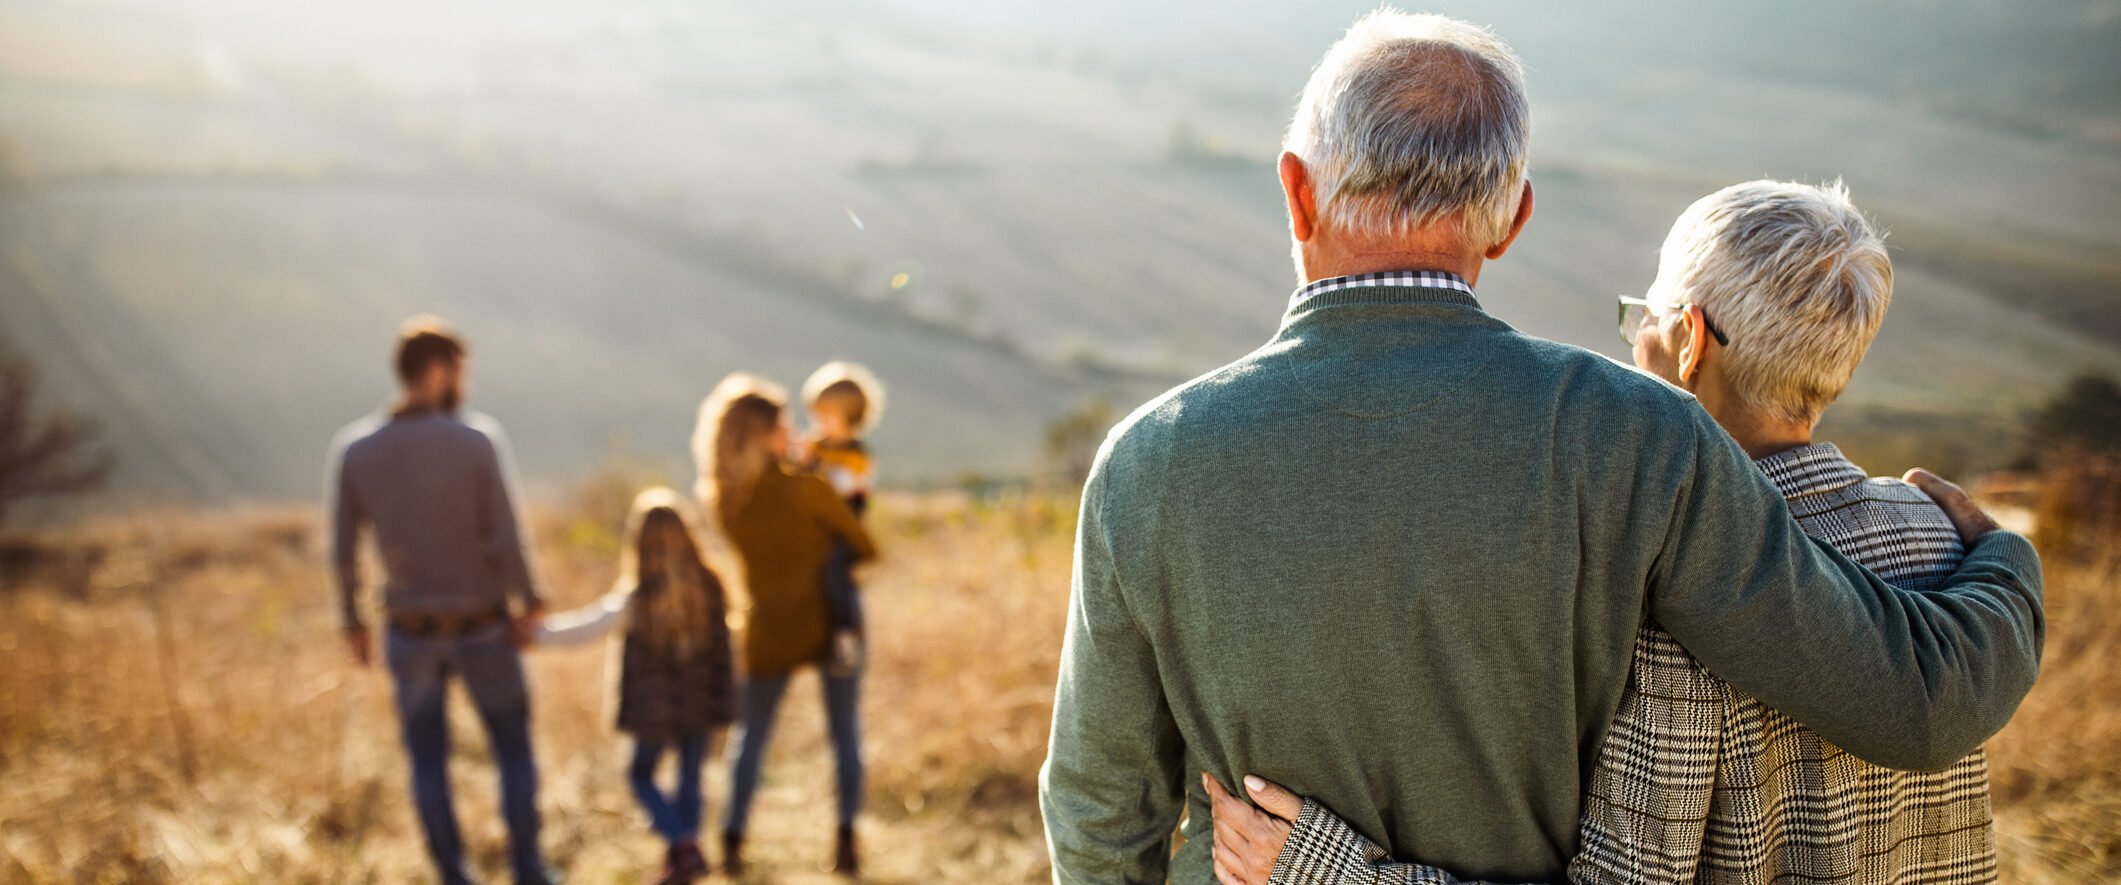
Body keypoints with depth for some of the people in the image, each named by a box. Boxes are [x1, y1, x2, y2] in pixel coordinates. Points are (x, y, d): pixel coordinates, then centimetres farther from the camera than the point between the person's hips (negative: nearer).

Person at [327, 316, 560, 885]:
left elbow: (343, 551, -4)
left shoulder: (353, 449, -9)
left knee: (428, 759, 17)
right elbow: (506, 540, -19)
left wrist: (352, 620, 11)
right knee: (514, 749, 17)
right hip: (483, 629, -2)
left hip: (411, 630, 2)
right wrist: (530, 603, -3)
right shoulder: (479, 439, -18)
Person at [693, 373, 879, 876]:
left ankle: (732, 843, 12)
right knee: (845, 734, 12)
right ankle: (846, 841, 9)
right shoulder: (805, 488, -19)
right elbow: (865, 548, -9)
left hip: (770, 632, 3)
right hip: (831, 626, -3)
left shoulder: (720, 499, -6)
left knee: (752, 735, 16)